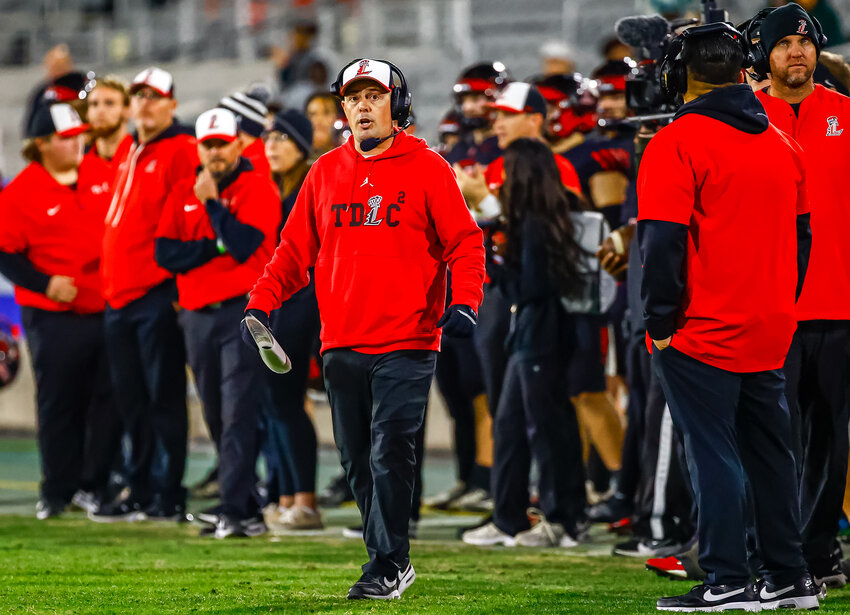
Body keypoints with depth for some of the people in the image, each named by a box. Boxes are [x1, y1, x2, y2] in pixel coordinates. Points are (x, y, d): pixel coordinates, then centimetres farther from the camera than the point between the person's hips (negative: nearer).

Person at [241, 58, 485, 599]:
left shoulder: (427, 168, 1)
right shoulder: (326, 172, 13)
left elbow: (465, 242, -1)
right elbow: (296, 249, 15)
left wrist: (464, 302, -16)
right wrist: (262, 303, 2)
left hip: (406, 344, -5)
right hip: (342, 345, 5)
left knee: (390, 453, -11)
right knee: (358, 460, 7)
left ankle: (387, 565, -5)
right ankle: (393, 562, 18)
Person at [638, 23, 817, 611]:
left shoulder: (677, 142, -12)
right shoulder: (782, 143, 10)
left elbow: (663, 243, -17)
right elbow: (800, 235, 16)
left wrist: (661, 321, -10)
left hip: (702, 334, -6)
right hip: (769, 331, 6)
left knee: (714, 453, -2)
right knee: (770, 453, 12)